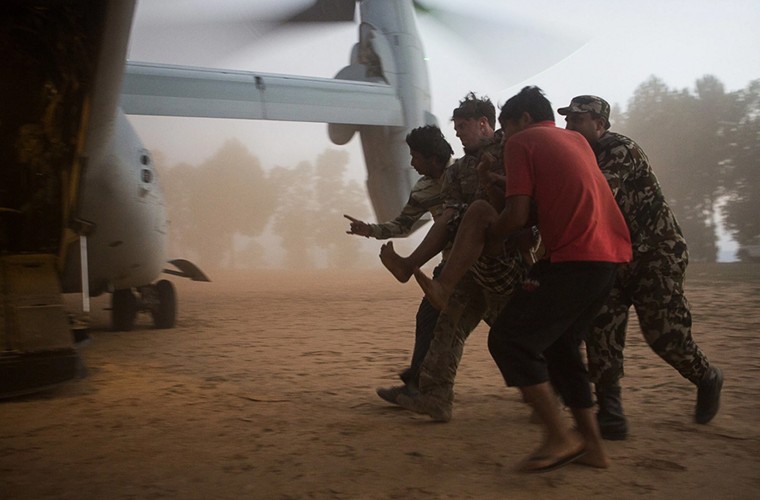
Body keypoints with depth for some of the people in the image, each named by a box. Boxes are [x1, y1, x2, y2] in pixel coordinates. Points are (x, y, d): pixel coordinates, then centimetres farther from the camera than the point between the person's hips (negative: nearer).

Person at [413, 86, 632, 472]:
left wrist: (483, 241, 6)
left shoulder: (521, 141, 1)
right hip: (610, 253, 9)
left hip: (576, 256, -9)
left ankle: (559, 437, -3)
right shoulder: (577, 140, 24)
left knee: (509, 340, -3)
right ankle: (591, 444, 20)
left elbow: (518, 215, -10)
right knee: (560, 345, 18)